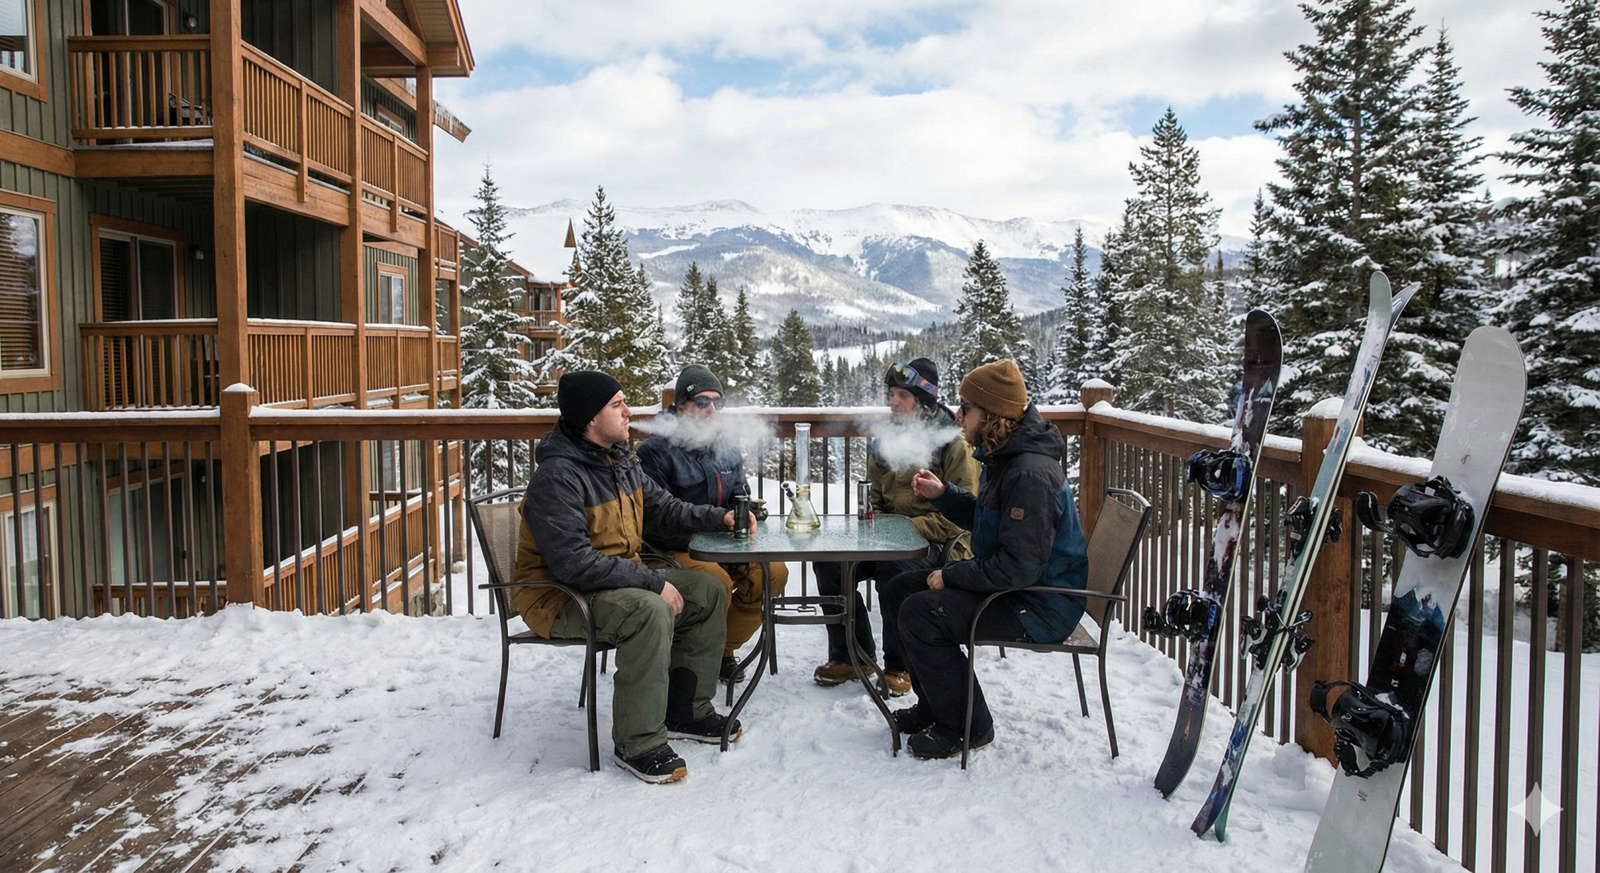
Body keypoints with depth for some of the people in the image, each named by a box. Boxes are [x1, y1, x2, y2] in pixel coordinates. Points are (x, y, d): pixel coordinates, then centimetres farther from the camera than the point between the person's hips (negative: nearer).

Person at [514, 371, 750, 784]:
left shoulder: (620, 459, 5)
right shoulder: (557, 476, -24)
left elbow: (661, 506, 19)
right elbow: (572, 562, -31)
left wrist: (718, 518, 5)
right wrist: (653, 582, -30)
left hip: (621, 576, 10)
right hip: (560, 594, -10)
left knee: (707, 591, 3)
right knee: (650, 611, -34)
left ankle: (686, 712, 12)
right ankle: (638, 744, -22)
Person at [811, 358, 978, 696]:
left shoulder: (952, 443, -4)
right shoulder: (885, 442, 16)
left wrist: (913, 528, -19)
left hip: (934, 541, -6)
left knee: (894, 569, -37)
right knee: (828, 561, -16)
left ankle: (900, 665, -17)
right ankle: (851, 656, -2)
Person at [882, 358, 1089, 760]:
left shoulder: (1031, 474, -27)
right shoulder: (1005, 458, 7)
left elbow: (1019, 566, -30)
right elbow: (985, 517, 23)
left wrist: (950, 575, -19)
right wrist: (943, 493, 7)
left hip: (1040, 606, -11)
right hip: (1010, 582, 11)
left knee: (920, 614, -23)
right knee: (898, 590, 8)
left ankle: (965, 728, -6)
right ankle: (934, 706, 18)